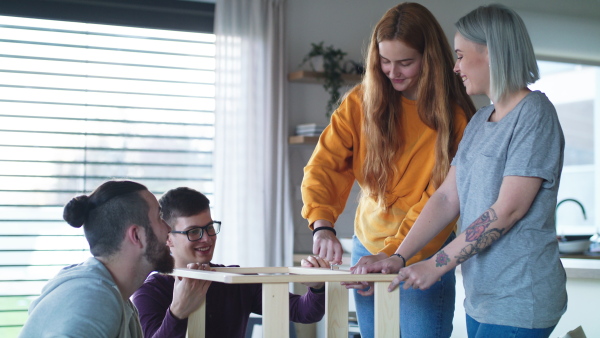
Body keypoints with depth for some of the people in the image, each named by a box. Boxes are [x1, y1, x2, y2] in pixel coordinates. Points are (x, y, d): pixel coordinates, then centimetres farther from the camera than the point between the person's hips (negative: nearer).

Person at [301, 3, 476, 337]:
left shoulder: (455, 116, -11)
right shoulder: (362, 102, -3)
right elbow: (323, 165, -10)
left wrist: (392, 254, -27)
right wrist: (322, 225, -27)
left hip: (424, 257, -3)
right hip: (367, 247, 3)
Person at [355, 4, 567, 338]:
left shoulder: (535, 113, -11)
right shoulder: (479, 121, 15)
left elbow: (508, 209, -17)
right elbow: (447, 198, 10)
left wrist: (435, 265, -16)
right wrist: (399, 258, -1)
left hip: (519, 301, -8)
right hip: (481, 297, 8)